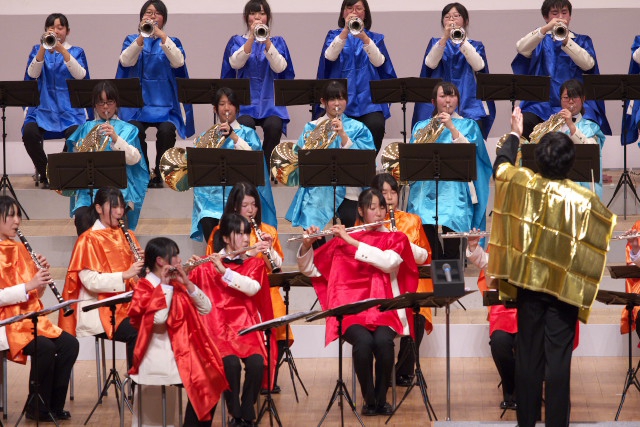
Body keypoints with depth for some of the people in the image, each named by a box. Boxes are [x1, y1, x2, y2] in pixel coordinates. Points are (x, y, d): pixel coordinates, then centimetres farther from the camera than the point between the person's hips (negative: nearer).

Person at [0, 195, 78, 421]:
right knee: (44, 348, -28)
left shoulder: (20, 249, 14)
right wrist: (28, 286, -24)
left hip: (31, 317, 7)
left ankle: (54, 405, -3)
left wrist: (42, 276, -3)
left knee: (69, 344, -12)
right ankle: (37, 408, -12)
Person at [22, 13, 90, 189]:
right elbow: (32, 74, -6)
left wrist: (63, 51, -23)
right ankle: (44, 174, -8)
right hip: (43, 108, 1)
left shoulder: (76, 52, 10)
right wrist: (44, 48, -19)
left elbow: (80, 75, -10)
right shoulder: (38, 50, 13)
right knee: (29, 132, -30)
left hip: (69, 109, -1)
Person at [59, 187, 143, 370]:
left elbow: (136, 275, 16)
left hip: (126, 304, 6)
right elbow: (90, 281, -16)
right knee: (136, 333, -28)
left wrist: (141, 264, -7)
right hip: (99, 310, -6)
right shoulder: (88, 240, -4)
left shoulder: (126, 236, 15)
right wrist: (124, 275, -25)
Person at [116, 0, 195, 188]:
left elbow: (178, 62, -11)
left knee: (167, 130, -29)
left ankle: (160, 174, -10)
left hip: (165, 103, 0)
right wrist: (142, 37, -25)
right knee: (135, 130, -29)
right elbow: (126, 61, -10)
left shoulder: (172, 42, 12)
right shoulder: (132, 40, 12)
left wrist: (162, 37, -24)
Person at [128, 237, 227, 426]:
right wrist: (163, 286, -18)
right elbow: (158, 319, -24)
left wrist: (187, 283, -6)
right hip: (160, 353, -7)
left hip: (184, 349, 7)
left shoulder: (177, 284, 11)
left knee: (213, 378, -9)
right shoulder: (144, 287, -8)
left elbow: (206, 309, 5)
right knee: (200, 382, -22)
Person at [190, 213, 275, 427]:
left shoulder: (255, 264, 11)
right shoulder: (208, 266, 6)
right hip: (218, 326, -2)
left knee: (256, 362, -28)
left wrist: (224, 271, -18)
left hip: (246, 325, 2)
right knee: (231, 362, -32)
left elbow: (252, 288, -9)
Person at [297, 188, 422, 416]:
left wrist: (351, 241, -13)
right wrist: (307, 245, -9)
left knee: (382, 340, -33)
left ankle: (381, 398, -11)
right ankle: (368, 400, -14)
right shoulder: (342, 240, 12)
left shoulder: (396, 239, 11)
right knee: (363, 341, -33)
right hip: (351, 309, 0)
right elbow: (309, 269, 12)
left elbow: (388, 261, -12)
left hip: (384, 309, 0)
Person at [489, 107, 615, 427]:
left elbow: (500, 164, 14)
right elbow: (609, 227, -4)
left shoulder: (521, 183, -7)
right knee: (558, 358, 1)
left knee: (528, 354, 10)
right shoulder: (583, 199, -16)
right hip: (564, 287, -2)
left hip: (528, 282, 3)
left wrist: (515, 134, 27)